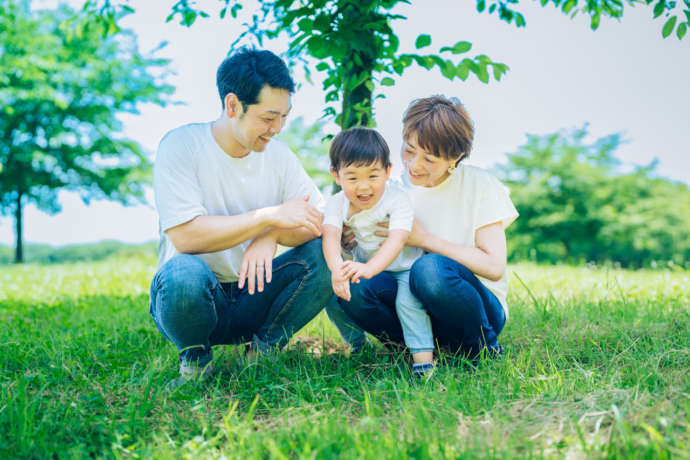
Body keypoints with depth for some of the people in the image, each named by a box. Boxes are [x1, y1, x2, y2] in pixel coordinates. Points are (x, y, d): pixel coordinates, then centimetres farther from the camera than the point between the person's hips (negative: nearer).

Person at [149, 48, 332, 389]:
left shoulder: (278, 154, 2)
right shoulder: (181, 145, -12)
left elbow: (320, 223, -4)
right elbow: (185, 236, -24)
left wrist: (272, 236, -25)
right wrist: (269, 215, -24)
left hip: (252, 297, 4)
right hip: (194, 297, -4)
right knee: (183, 272, -38)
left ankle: (263, 348, 1)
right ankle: (195, 357, -5)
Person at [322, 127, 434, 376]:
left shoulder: (397, 199, -26)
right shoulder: (338, 203, -15)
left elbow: (397, 239, -40)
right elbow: (330, 233, -32)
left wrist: (370, 268, -59)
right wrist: (336, 267, -55)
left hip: (404, 265, -5)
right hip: (364, 264, 5)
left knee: (408, 301, -28)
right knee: (331, 290, -8)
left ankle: (423, 357, -21)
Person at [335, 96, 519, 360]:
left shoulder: (478, 185, -6)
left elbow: (494, 266, -13)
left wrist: (423, 239, -16)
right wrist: (353, 242, -15)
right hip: (415, 309, 3)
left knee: (430, 268, -35)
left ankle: (483, 348, -9)